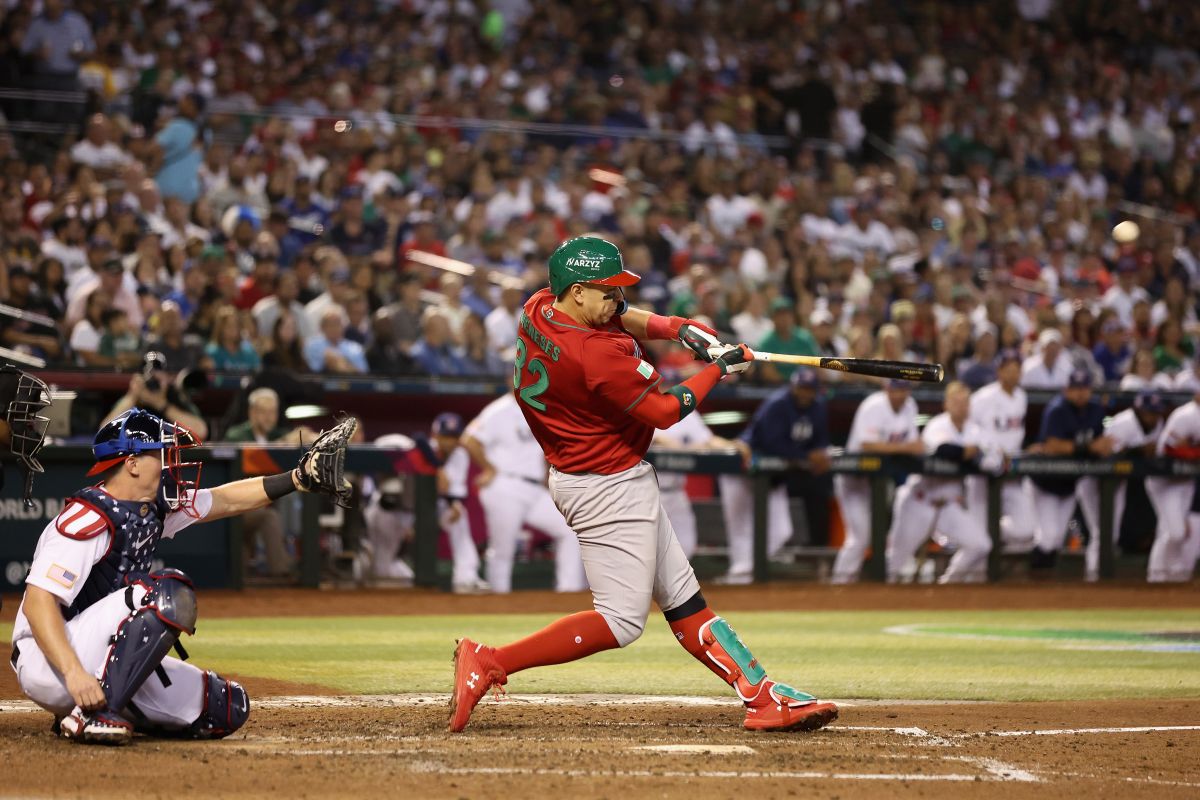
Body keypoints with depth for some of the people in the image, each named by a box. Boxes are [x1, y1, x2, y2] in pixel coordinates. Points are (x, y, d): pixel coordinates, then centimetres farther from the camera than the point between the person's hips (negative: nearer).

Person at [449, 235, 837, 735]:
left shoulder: (539, 309, -2)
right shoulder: (598, 355, -29)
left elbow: (618, 316, 15)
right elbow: (665, 411, -18)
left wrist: (676, 327, -1)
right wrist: (719, 368, -5)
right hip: (608, 486, -11)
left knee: (681, 596, 11)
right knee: (621, 622, -6)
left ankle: (763, 698, 15)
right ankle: (490, 663, -7)